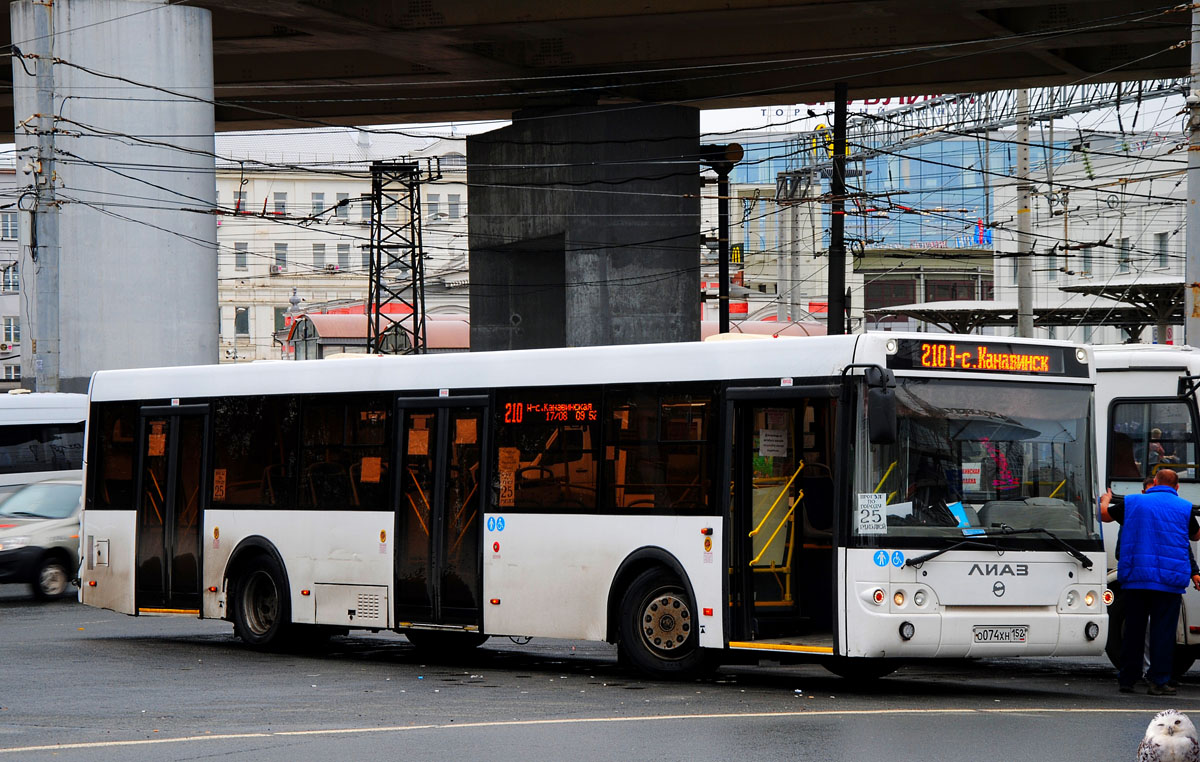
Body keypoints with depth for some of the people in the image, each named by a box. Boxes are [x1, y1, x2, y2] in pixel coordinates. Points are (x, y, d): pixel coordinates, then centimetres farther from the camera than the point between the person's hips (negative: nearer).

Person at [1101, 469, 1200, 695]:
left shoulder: (1132, 502, 5)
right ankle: (1158, 681, -3)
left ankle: (1126, 680, 12)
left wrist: (1105, 500, 40)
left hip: (1135, 577, 2)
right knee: (1163, 630, 0)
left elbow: (1104, 514, 18)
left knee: (1133, 628, 8)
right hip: (1170, 580, -2)